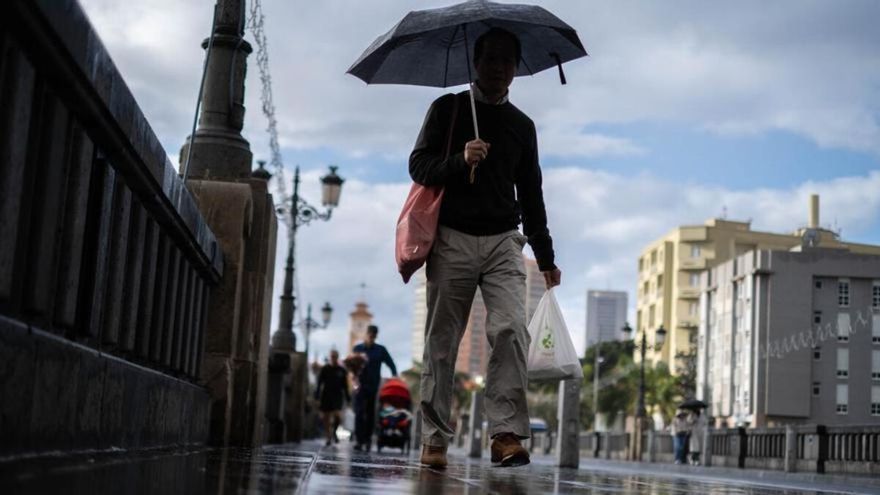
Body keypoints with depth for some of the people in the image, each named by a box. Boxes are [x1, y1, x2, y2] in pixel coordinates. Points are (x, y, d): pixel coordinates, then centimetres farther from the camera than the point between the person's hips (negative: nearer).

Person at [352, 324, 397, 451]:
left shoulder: (381, 350, 9)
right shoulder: (357, 349, 8)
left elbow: (391, 364, 8)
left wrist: (395, 378, -8)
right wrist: (355, 377, -13)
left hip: (374, 386, 1)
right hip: (360, 385, -1)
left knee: (370, 413, 5)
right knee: (359, 413, -10)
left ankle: (368, 439, 12)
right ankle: (359, 440, -12)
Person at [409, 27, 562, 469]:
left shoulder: (522, 126, 16)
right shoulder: (447, 109, 8)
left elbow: (531, 194, 19)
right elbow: (418, 165, 1)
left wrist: (545, 256, 15)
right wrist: (460, 160, -19)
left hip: (503, 241, 2)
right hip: (452, 238, -2)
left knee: (511, 330, -15)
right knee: (442, 341, 0)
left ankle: (506, 433, -16)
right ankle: (434, 438, 6)